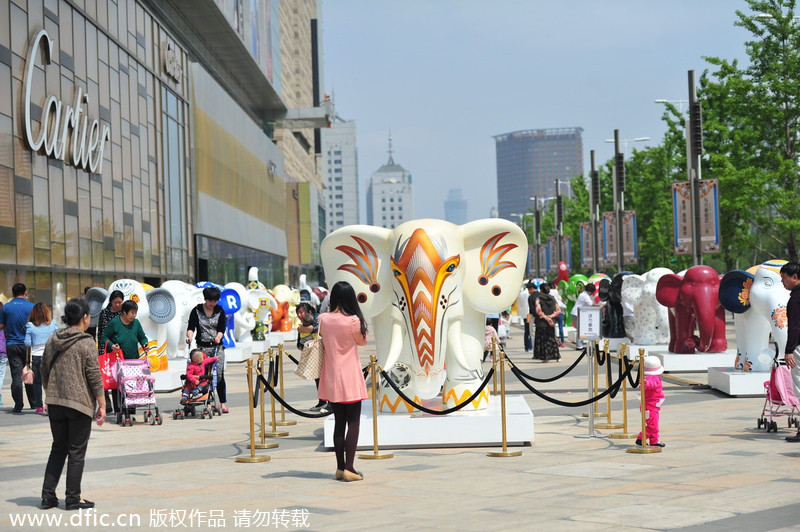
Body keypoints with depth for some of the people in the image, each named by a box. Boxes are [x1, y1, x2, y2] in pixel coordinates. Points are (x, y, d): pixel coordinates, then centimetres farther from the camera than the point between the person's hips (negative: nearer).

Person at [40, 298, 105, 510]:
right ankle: (73, 498, 7)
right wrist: (102, 405, -6)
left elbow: (44, 372, 13)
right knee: (77, 451, 3)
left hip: (55, 403, 6)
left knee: (58, 449, 15)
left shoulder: (52, 340, 7)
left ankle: (48, 495, 14)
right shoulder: (86, 343, -12)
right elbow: (94, 376, -12)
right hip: (80, 404, -6)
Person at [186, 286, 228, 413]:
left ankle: (223, 403, -3)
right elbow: (191, 327, -4)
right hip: (202, 347, 0)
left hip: (217, 347, 0)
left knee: (219, 375, -6)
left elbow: (222, 328, -1)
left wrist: (218, 337, -22)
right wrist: (190, 337, -25)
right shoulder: (196, 311, 2)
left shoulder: (220, 311, 6)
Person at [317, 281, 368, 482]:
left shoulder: (323, 319, -2)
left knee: (339, 423, 12)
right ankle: (348, 468, -6)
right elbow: (362, 341, 2)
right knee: (353, 423, 0)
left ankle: (340, 467, 13)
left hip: (331, 378, 5)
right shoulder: (353, 321, -15)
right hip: (350, 377, -5)